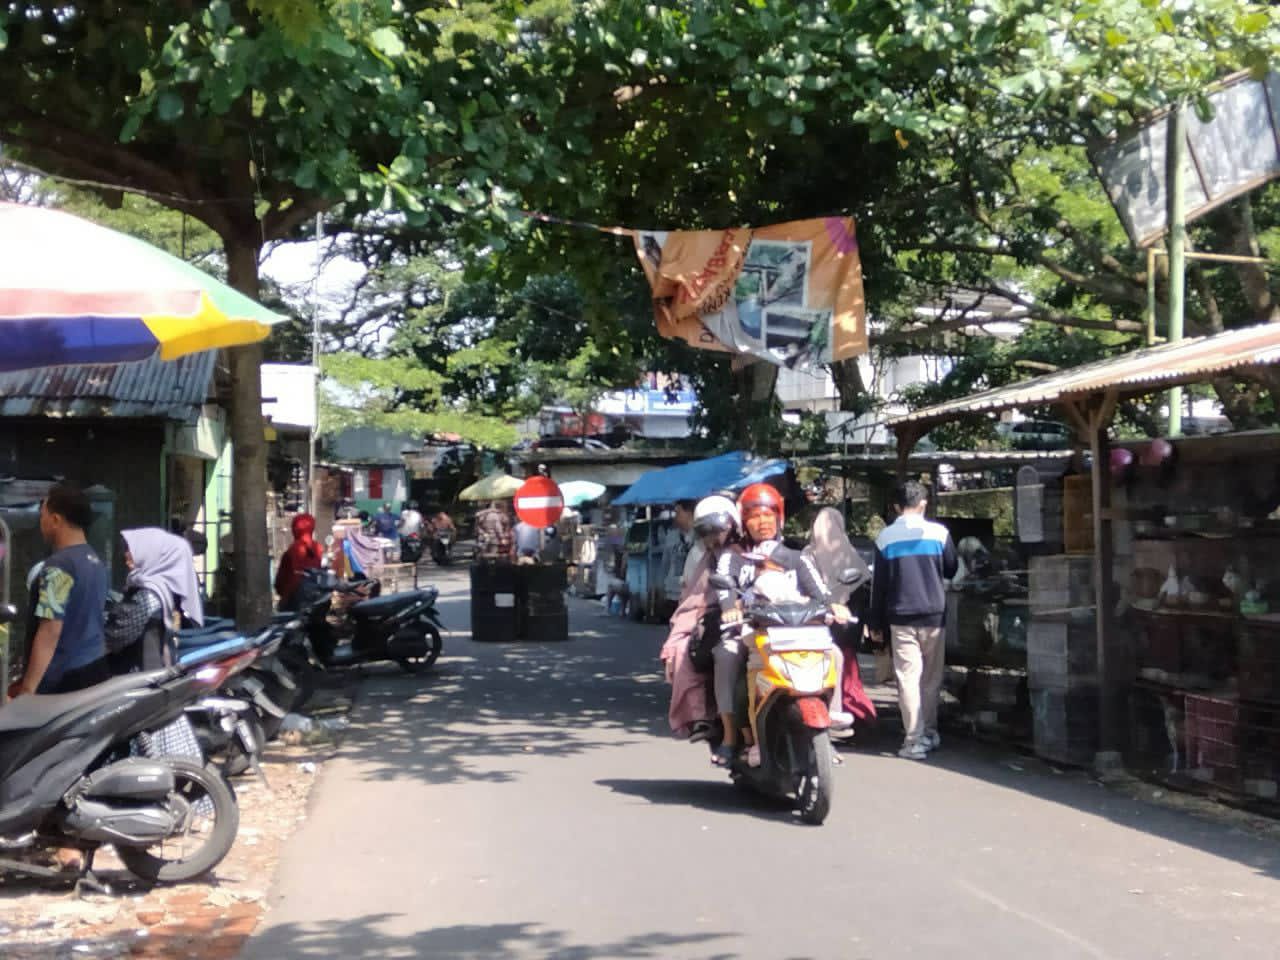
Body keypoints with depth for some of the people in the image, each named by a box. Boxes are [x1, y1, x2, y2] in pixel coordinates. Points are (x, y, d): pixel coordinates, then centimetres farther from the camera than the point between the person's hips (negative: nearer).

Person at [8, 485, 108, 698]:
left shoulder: (59, 567, -17)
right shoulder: (96, 561, 11)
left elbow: (50, 632, -20)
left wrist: (27, 689, -17)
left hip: (65, 680, -8)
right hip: (97, 669, 8)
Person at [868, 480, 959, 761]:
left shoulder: (885, 537, -2)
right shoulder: (938, 532, -3)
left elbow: (879, 583, 1)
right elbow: (951, 570, 10)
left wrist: (875, 623, 7)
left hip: (900, 618, -1)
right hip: (933, 615, 1)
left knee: (908, 678, -2)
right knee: (931, 678, 13)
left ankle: (915, 740, -5)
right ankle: (930, 733, 21)